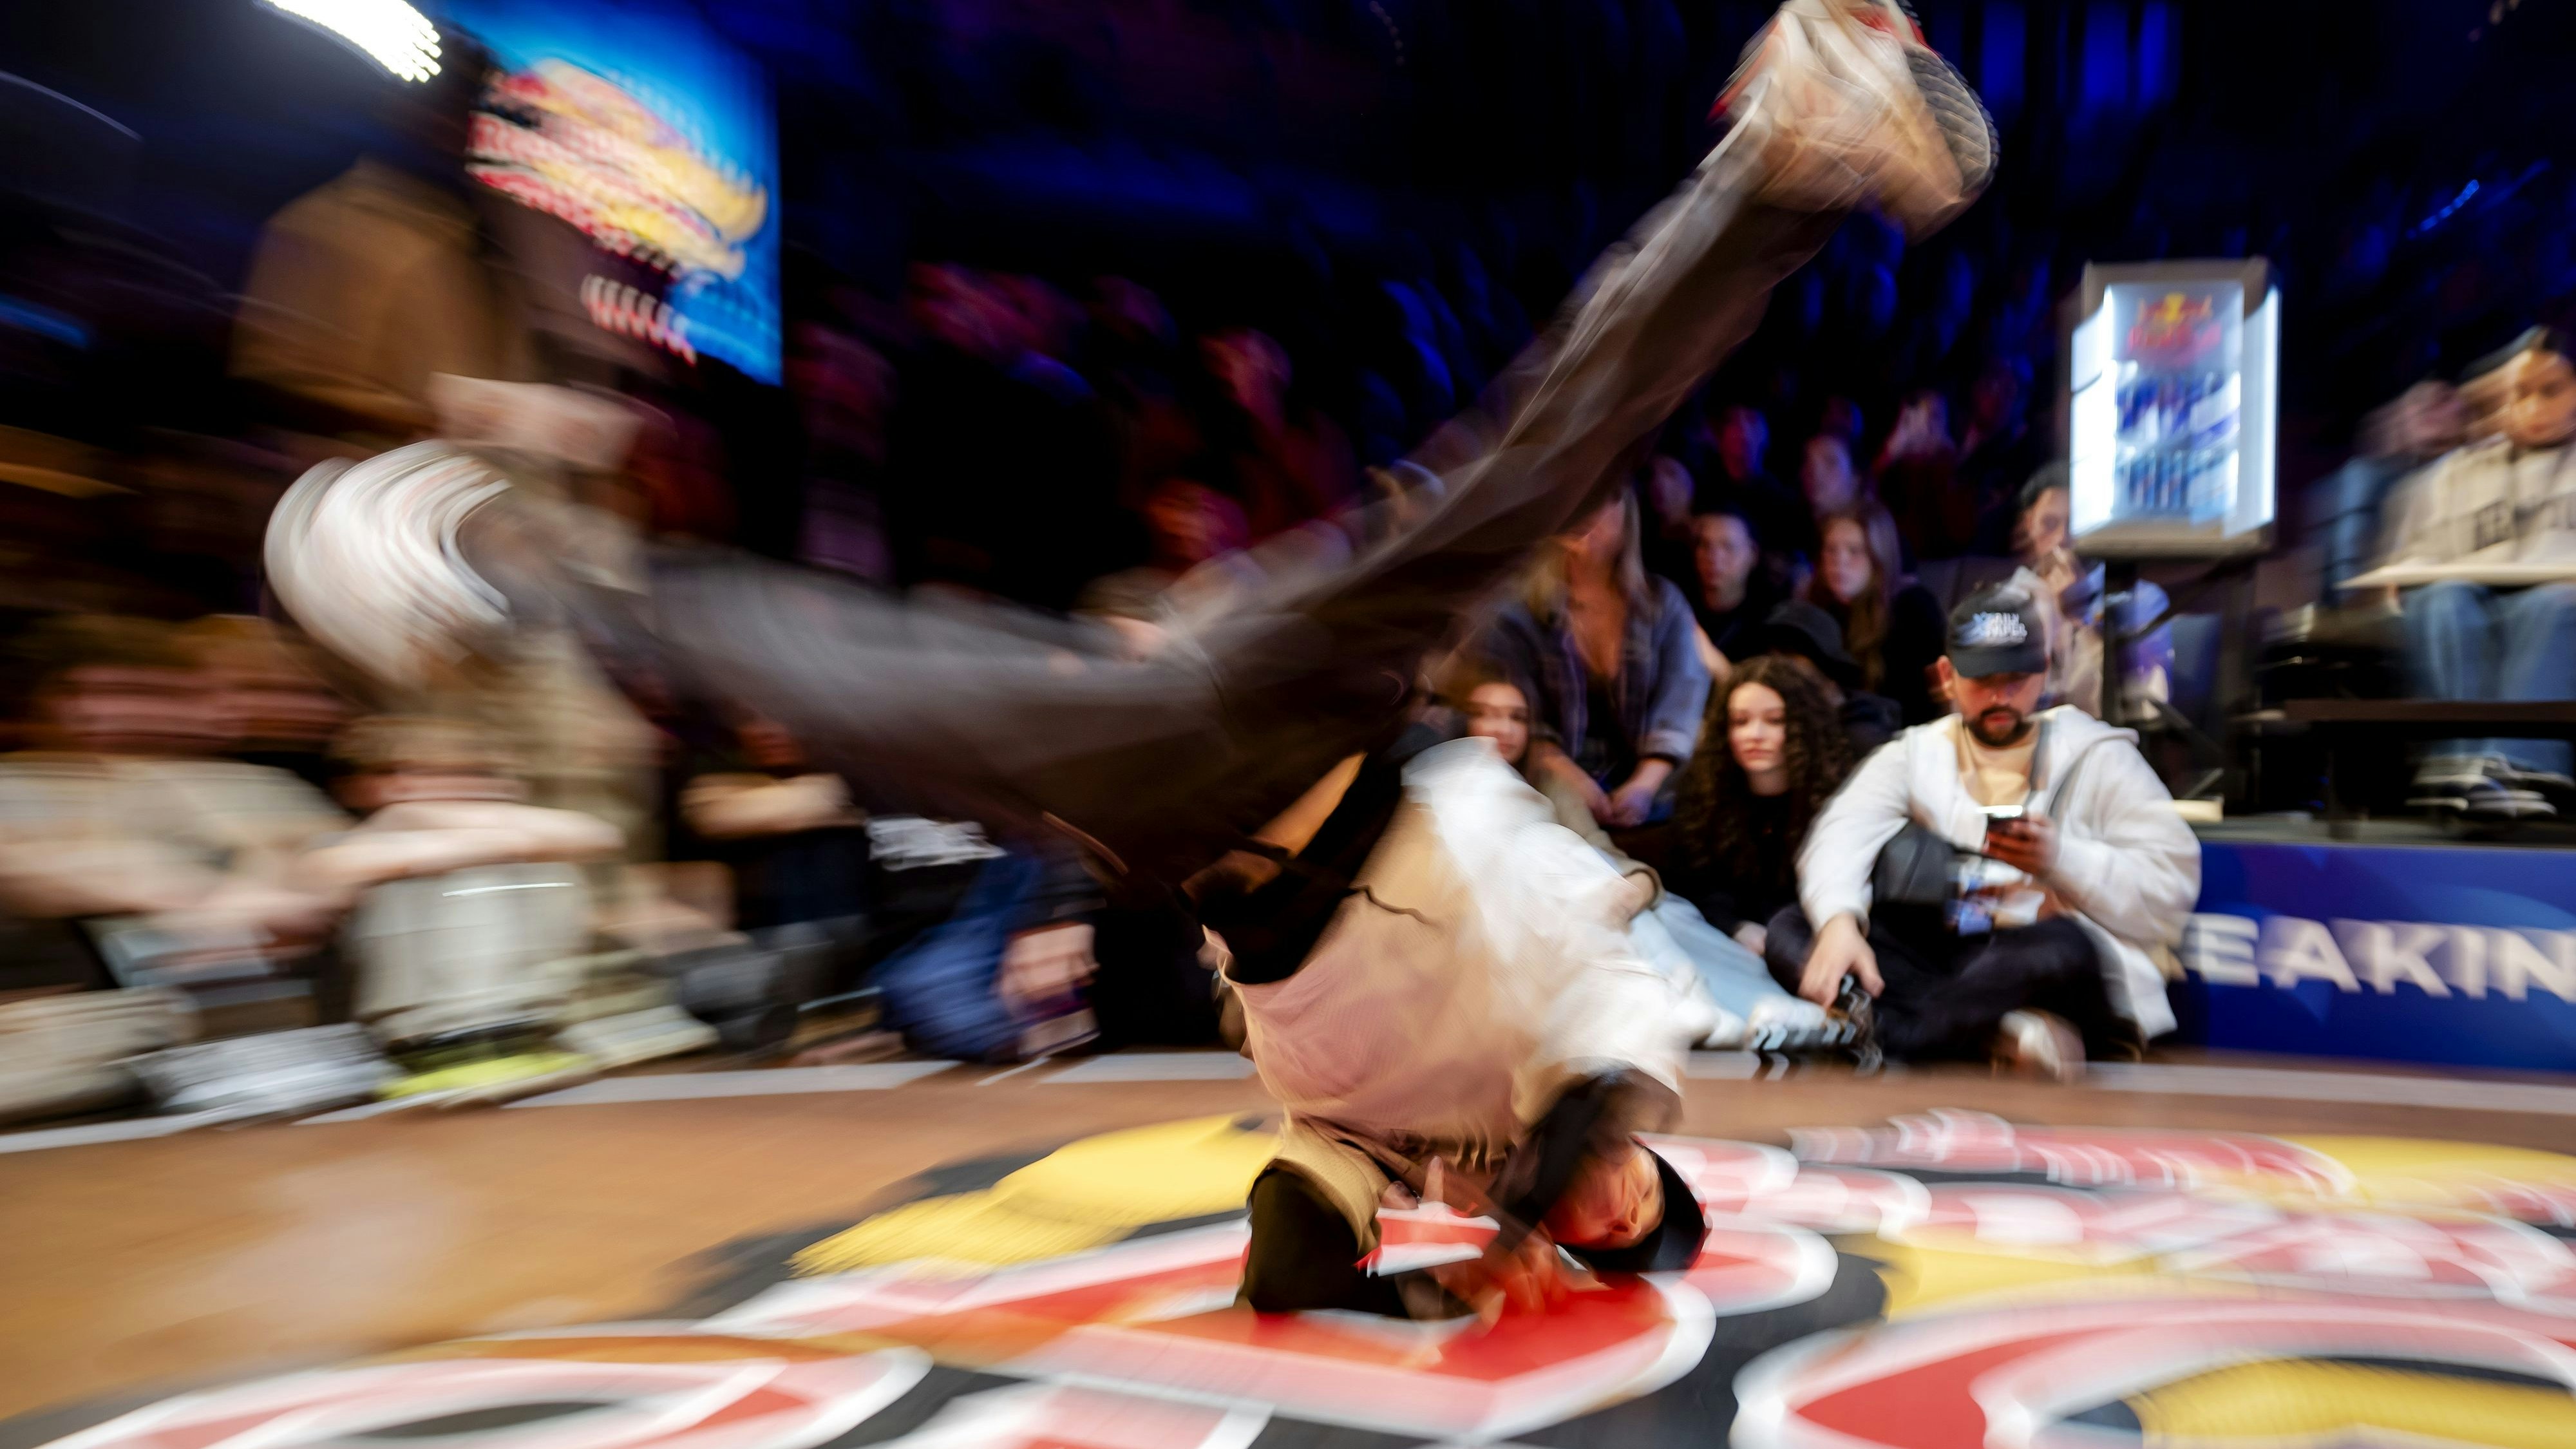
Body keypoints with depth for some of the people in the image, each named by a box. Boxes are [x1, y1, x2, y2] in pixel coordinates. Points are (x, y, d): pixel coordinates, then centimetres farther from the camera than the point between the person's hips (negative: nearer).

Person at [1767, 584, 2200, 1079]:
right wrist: (1838, 922, -26)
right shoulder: (1914, 753, 16)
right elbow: (1841, 838, -5)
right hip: (1939, 959, 3)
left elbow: (2172, 889, 1)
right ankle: (1999, 1038, -33)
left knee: (2063, 948, -38)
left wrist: (2060, 858, -15)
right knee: (1790, 930, -19)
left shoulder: (2098, 756, 12)